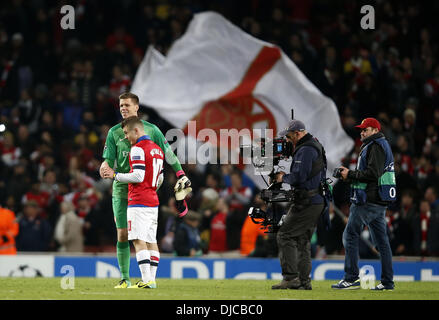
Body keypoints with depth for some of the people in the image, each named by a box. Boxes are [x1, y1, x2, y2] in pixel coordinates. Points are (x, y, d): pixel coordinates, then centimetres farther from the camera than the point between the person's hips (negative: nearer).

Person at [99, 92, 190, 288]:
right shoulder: (114, 132, 6)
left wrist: (180, 174, 6)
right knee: (122, 235, 0)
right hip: (121, 187, 2)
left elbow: (167, 153, 9)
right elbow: (109, 158, 5)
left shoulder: (151, 130, 2)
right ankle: (124, 278, 7)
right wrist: (106, 167, -18)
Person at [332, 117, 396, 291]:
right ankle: (387, 282, 8)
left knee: (350, 235, -7)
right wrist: (350, 175, 12)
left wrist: (350, 174, -11)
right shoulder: (381, 145, 23)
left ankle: (352, 278, -9)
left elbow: (372, 174, -21)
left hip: (368, 202, -11)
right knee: (381, 241, 8)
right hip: (380, 202, 11)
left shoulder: (375, 147, -10)